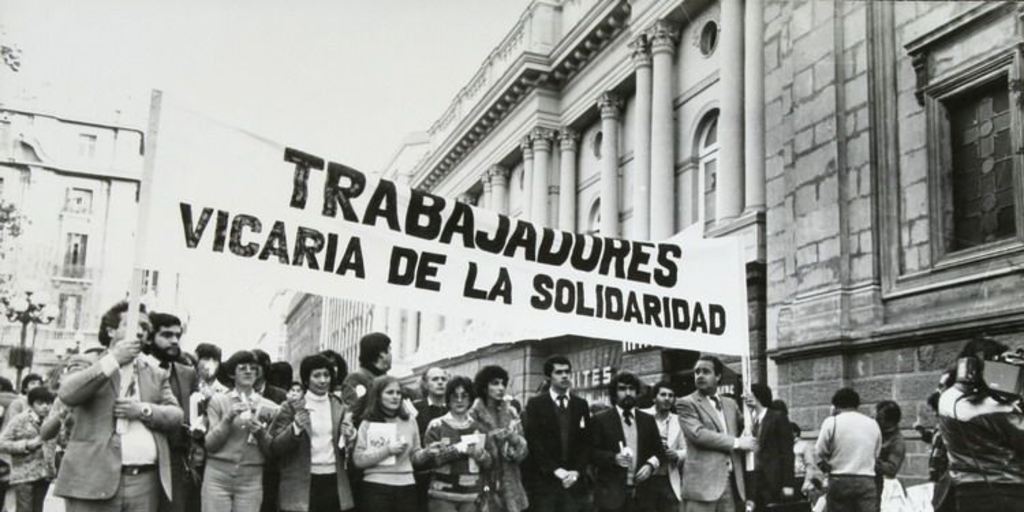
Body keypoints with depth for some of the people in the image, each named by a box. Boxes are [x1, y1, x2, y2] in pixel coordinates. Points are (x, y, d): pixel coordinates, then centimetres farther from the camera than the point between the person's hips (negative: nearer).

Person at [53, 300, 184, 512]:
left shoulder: (157, 374, 19)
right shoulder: (87, 364, 10)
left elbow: (176, 416, 12)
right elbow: (67, 394, -10)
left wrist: (144, 410, -7)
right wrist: (112, 360, -13)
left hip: (145, 481, 3)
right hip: (94, 479, -3)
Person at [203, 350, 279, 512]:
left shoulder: (269, 407, 7)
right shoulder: (218, 400, 4)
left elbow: (272, 452, 7)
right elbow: (210, 444, 0)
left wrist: (260, 432, -10)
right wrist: (228, 418, -12)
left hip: (251, 479, 1)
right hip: (217, 476, -1)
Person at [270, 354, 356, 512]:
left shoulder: (340, 408, 11)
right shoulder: (292, 407, 2)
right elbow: (275, 447, -2)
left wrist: (349, 437, -8)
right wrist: (295, 428, -18)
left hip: (334, 483, 3)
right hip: (301, 485, -3)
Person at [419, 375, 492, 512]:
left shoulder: (478, 428, 11)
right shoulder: (436, 425, -2)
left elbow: (488, 463, 10)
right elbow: (428, 459, -12)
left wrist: (479, 454, -11)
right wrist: (457, 449, -18)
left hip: (471, 497, 4)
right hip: (442, 496, -4)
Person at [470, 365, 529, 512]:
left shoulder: (511, 413, 8)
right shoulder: (474, 414, -4)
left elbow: (522, 452, 6)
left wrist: (515, 440, -14)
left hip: (509, 485, 3)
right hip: (484, 485, -3)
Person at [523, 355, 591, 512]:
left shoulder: (581, 405, 11)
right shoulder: (535, 404, 1)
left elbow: (586, 442, 8)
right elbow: (533, 442, -5)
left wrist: (576, 471, -6)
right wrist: (556, 470, -12)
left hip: (574, 481, 2)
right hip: (544, 480, -2)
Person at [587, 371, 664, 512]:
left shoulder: (648, 420, 15)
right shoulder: (600, 420, 3)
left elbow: (659, 451, 16)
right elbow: (591, 453, -3)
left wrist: (650, 465, -4)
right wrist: (614, 458, -18)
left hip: (641, 494, 4)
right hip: (611, 494, -4)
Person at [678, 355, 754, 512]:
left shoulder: (730, 404, 20)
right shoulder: (687, 404, 1)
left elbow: (744, 429, 24)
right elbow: (697, 433, -14)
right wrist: (736, 442, -11)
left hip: (730, 482, 6)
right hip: (702, 482, -6)